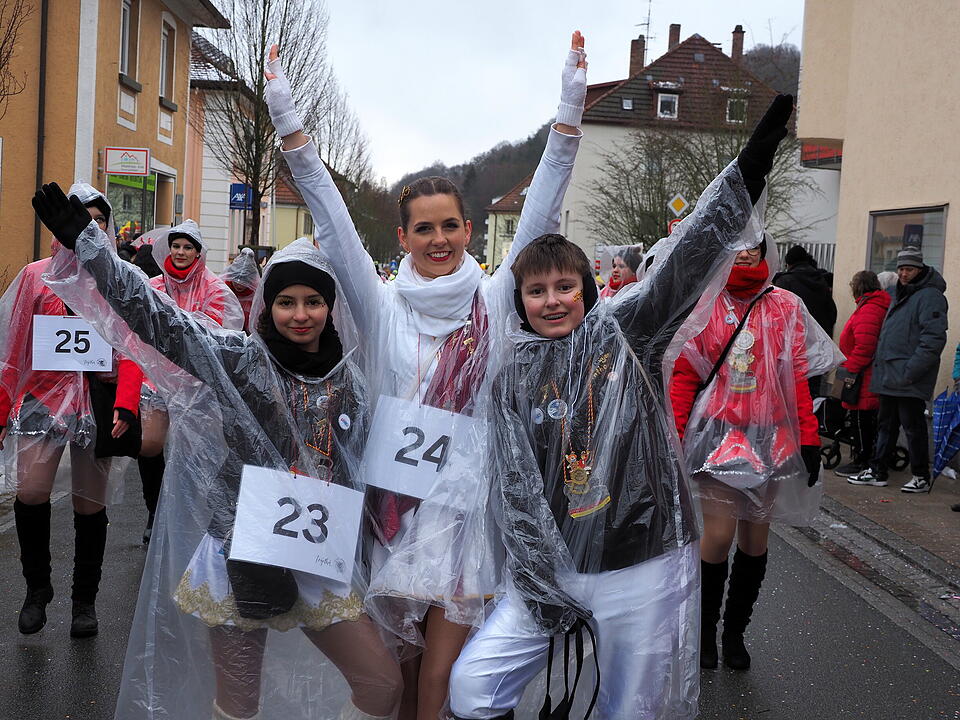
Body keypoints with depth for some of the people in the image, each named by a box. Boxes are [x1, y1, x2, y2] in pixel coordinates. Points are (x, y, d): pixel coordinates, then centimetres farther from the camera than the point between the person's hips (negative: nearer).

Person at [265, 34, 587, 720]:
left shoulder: (495, 299, 3)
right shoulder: (384, 306, 2)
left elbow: (540, 216, -5)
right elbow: (333, 221, -4)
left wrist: (570, 115, -12)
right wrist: (289, 124, -11)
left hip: (467, 497, 0)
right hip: (397, 491, 1)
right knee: (403, 662, 9)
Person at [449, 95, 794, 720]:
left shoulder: (626, 330, -1)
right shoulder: (513, 379, 5)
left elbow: (691, 256, -13)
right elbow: (516, 489, 0)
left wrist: (753, 162, -24)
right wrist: (544, 587, -8)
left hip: (644, 568, -2)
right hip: (554, 569, 2)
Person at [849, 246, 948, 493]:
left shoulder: (930, 296, -12)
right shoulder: (897, 294, 16)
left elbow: (934, 338, -20)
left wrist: (910, 370, -22)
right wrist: (881, 364, 21)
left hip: (909, 380, -9)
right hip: (889, 375, 9)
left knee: (913, 426, -1)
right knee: (886, 424, 14)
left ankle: (921, 478, 9)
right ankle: (877, 471, 22)